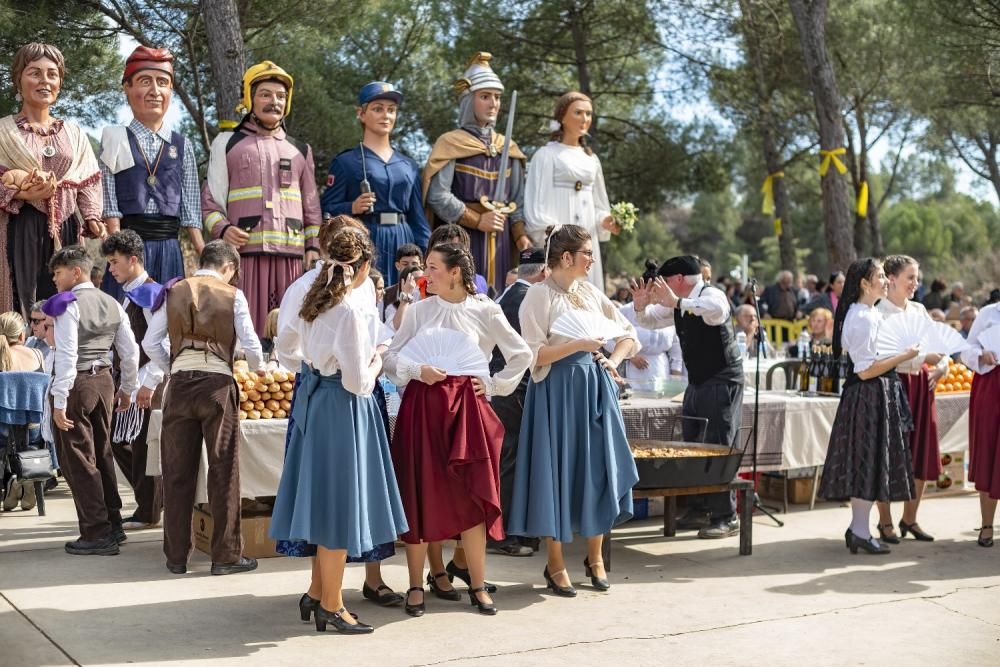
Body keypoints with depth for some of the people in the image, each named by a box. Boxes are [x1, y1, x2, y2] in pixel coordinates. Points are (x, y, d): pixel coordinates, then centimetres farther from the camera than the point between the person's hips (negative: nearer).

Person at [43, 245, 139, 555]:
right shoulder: (112, 304, 8)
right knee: (102, 455, 17)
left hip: (76, 382, -7)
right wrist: (127, 388, 22)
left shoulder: (68, 305, -13)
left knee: (78, 460, 0)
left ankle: (97, 534, 0)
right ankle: (113, 525, 24)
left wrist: (59, 402, -18)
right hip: (103, 380, 7)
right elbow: (130, 352, 10)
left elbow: (67, 355, -19)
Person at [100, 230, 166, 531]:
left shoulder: (151, 294, -11)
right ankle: (152, 500, 22)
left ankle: (148, 512, 7)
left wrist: (148, 384, -20)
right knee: (119, 442, 11)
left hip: (143, 384, -9)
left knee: (143, 447, -2)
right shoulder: (129, 295, 16)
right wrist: (116, 373, 17)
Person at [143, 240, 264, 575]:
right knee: (223, 471, 3)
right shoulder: (232, 296, 1)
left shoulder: (173, 293, 9)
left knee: (177, 472, 7)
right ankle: (226, 555, 7)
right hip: (217, 384, -3)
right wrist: (259, 368, 18)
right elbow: (250, 344, -2)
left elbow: (150, 343, 6)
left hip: (180, 384, 3)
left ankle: (176, 556, 14)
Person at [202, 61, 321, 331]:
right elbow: (210, 201, 13)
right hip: (244, 254, -2)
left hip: (291, 257, 3)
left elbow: (312, 209, 22)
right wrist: (223, 229, -7)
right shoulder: (227, 144, 15)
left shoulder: (301, 151, 22)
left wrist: (313, 248, 8)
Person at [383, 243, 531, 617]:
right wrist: (417, 370, -13)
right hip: (422, 405, 1)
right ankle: (416, 586, 11)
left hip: (466, 406, -1)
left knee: (472, 496, -1)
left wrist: (493, 386, 3)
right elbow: (391, 356, 4)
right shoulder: (420, 310, 5)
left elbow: (522, 355, 8)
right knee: (419, 495, 2)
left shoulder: (485, 311, 1)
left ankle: (478, 586, 10)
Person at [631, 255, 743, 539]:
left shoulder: (712, 295, -16)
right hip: (697, 383, 9)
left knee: (718, 447, -9)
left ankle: (726, 517, -3)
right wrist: (641, 305, -3)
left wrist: (677, 302, -43)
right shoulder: (677, 304, 8)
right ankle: (698, 510, 23)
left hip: (722, 382, -9)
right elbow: (649, 320, 19)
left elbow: (717, 310, -40)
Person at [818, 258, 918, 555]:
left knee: (869, 463, 13)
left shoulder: (873, 313, 12)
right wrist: (905, 356, -15)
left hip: (881, 394, 10)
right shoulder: (861, 319, -19)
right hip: (868, 395, -10)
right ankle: (861, 531, 2)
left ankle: (858, 527, 20)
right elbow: (866, 370, -21)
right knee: (867, 461, -4)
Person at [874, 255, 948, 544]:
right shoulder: (879, 313, -8)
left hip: (921, 386, 7)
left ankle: (909, 519, 22)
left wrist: (942, 365, -4)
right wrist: (924, 357, -22)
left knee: (921, 456, 9)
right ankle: (885, 522, 10)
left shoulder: (919, 310, 13)